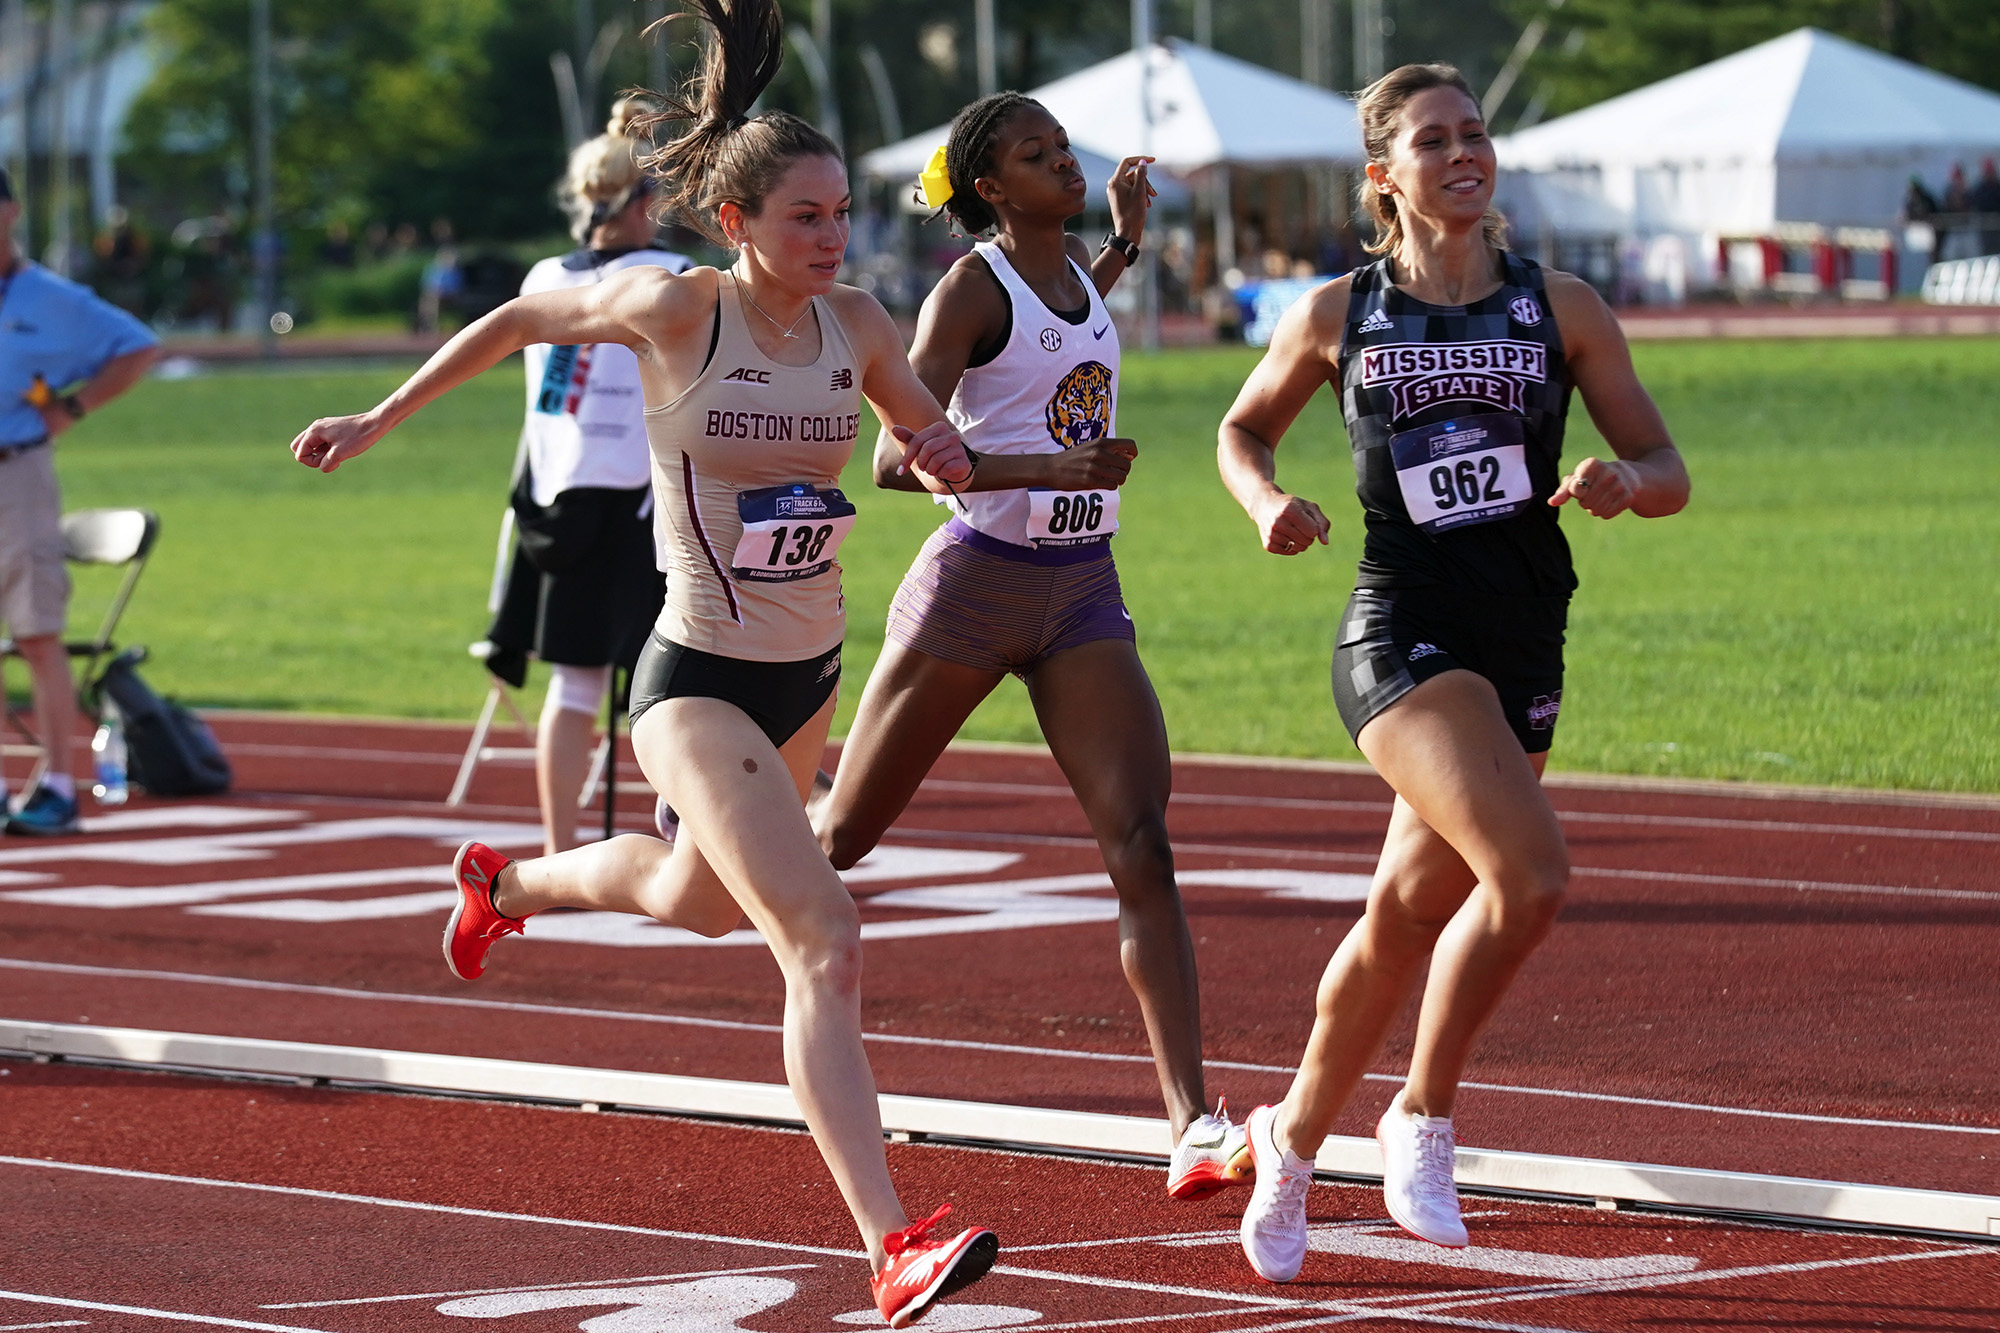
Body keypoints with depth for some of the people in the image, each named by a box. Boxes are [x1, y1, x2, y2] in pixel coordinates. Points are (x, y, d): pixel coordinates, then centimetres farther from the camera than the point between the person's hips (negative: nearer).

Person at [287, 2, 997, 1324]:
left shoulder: (856, 323, -3)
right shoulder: (672, 310, -15)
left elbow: (933, 437, 12)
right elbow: (521, 319, 2)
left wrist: (946, 455, -13)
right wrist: (384, 417, 9)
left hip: (811, 674, 7)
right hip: (699, 681, -7)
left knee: (702, 897, 31)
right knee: (823, 939, -22)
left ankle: (506, 882, 63)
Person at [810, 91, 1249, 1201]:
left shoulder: (1077, 273, 10)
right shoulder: (971, 288, -11)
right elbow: (895, 458, -21)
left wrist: (1124, 242, 25)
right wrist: (1056, 471, -31)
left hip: (1082, 594, 5)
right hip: (976, 583, -5)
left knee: (1141, 840, -12)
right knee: (841, 835, 8)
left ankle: (1190, 1125, -20)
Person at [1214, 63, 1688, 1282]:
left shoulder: (1560, 308, 6)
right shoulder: (1339, 316, 3)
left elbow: (1669, 472, 8)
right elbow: (1245, 429, 19)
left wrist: (1622, 481, -15)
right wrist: (1269, 502, -2)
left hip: (1523, 649, 4)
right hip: (1402, 633, -3)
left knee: (1410, 915, 11)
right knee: (1529, 873, -25)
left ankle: (1295, 1137, 33)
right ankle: (1424, 1116, -6)